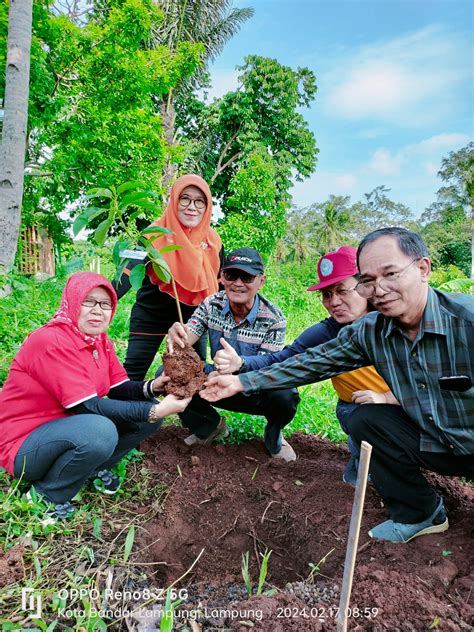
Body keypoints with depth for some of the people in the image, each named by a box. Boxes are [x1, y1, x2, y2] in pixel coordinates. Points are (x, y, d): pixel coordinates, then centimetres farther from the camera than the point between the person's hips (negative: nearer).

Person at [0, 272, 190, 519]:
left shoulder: (100, 340, 1)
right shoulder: (49, 341, -25)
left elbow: (119, 389, 1)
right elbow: (89, 406, -28)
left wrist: (152, 387, -20)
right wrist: (154, 411, -30)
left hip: (68, 428, 8)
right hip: (25, 446, -8)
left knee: (149, 409, -4)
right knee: (100, 431, -37)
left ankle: (94, 468, 7)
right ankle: (47, 495, -9)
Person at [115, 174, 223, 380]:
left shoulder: (212, 240, -5)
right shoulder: (156, 234, -17)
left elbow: (221, 282, 7)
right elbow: (131, 271, -25)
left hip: (192, 317, 4)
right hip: (150, 316, -3)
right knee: (132, 374, 2)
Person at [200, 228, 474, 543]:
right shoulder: (369, 332, -11)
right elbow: (312, 362, -6)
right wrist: (242, 382, -7)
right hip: (435, 444, 5)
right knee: (365, 419, -11)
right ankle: (419, 514, 7)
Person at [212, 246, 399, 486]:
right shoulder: (323, 334, -13)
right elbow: (278, 361, -18)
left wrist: (387, 398, -26)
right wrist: (240, 364, -37)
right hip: (358, 409, -1)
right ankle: (360, 464, 3)